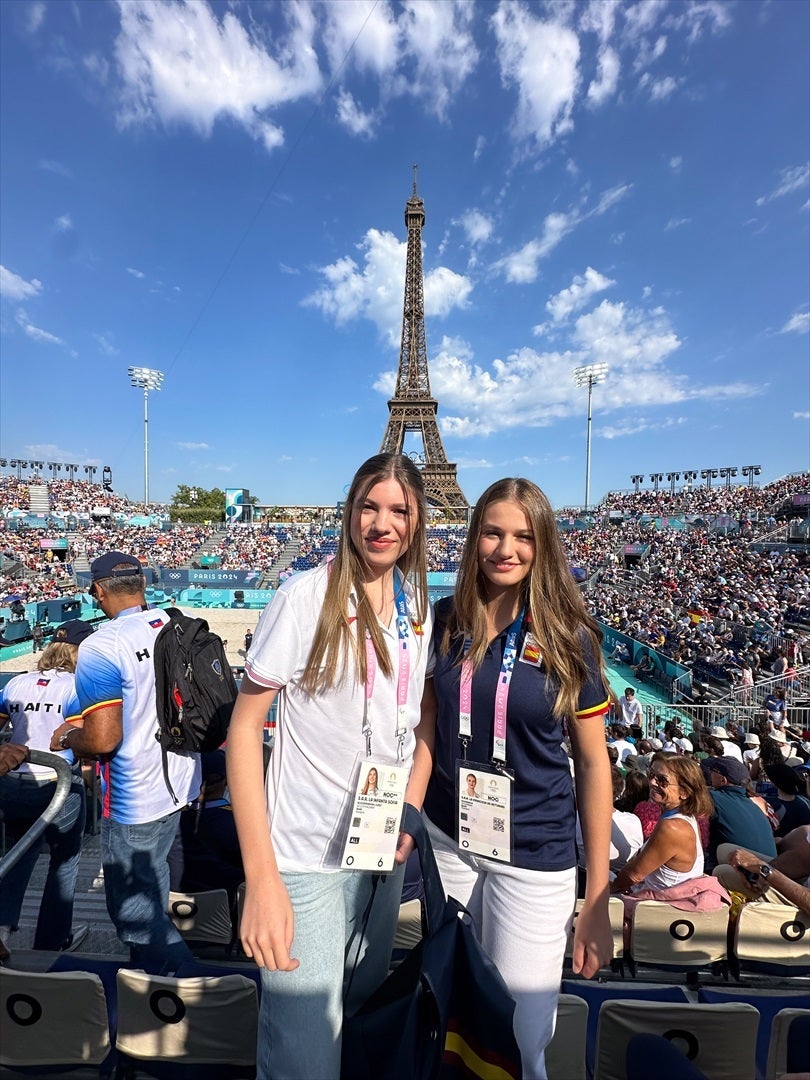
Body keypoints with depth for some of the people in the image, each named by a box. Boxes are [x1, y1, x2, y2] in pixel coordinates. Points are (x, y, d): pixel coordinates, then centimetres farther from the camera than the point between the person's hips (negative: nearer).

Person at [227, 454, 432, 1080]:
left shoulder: (420, 608, -2)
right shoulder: (307, 597, -19)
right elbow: (244, 727, -16)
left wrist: (412, 811, -3)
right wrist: (261, 878, -19)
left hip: (388, 850, 6)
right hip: (308, 857, -6)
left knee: (366, 999, 29)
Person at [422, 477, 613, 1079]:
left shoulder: (567, 635, -12)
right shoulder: (446, 621, -5)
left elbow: (593, 762, -6)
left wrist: (598, 898, -4)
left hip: (534, 854, -2)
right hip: (448, 837, 3)